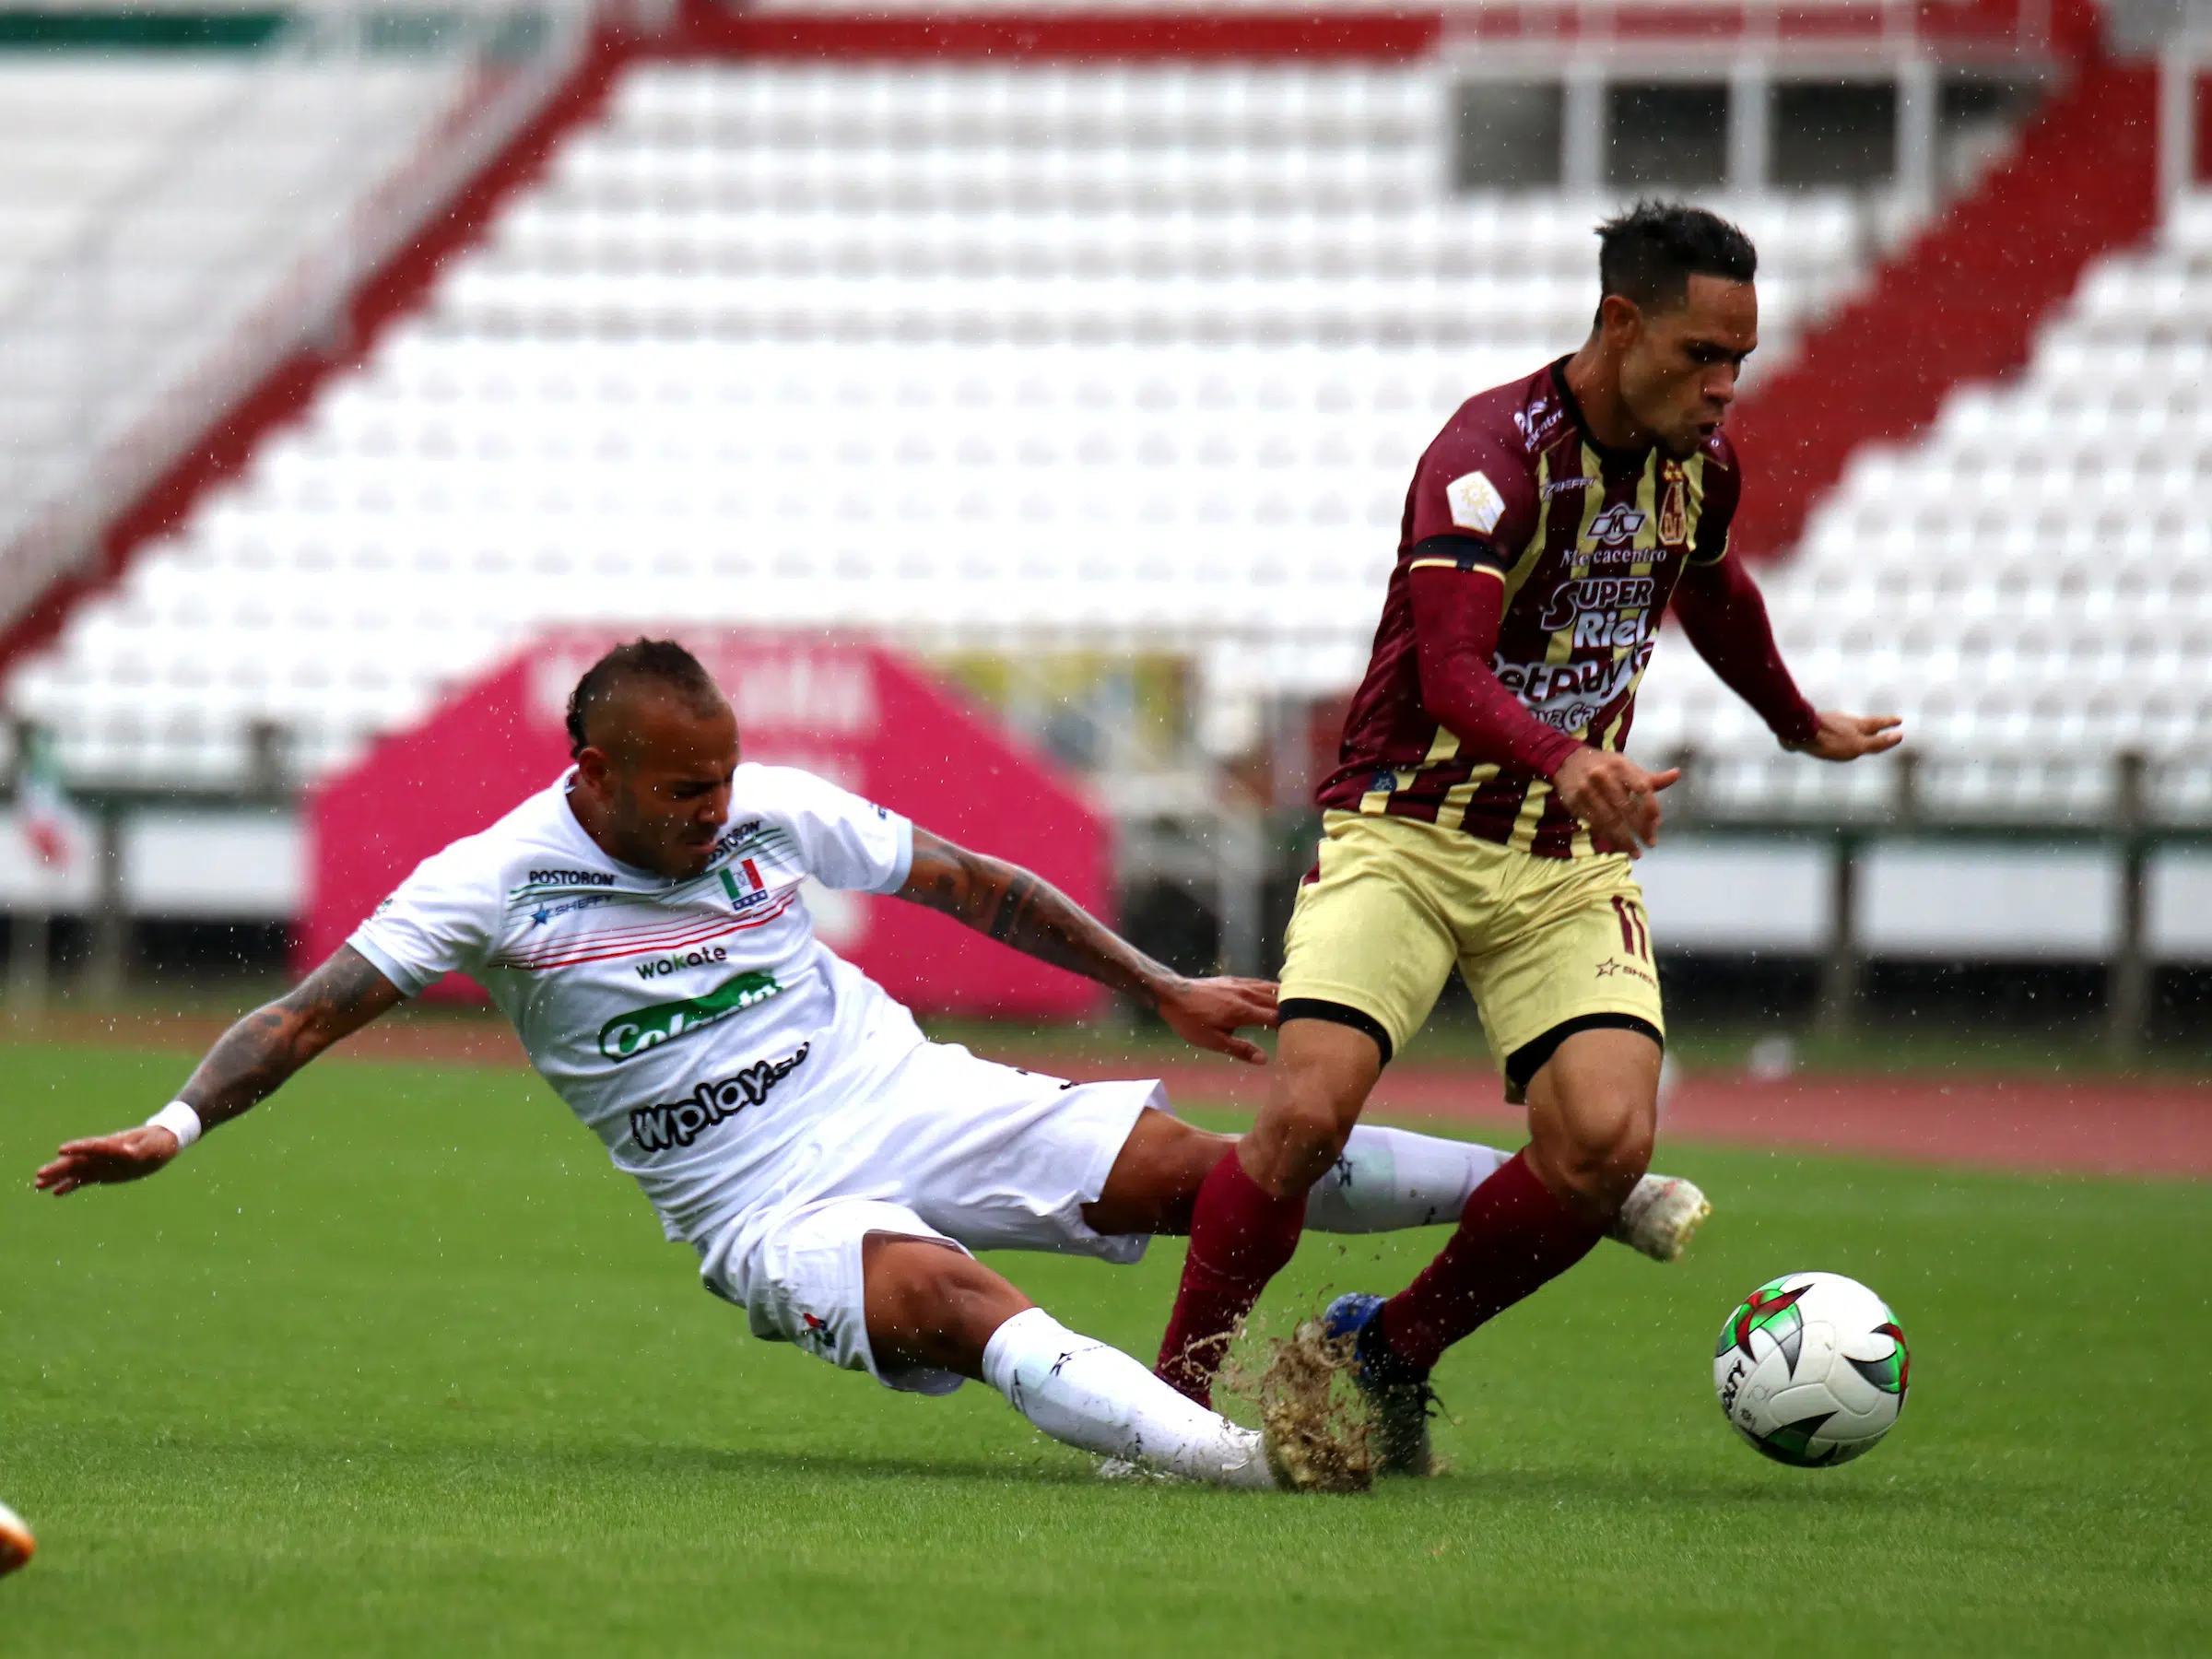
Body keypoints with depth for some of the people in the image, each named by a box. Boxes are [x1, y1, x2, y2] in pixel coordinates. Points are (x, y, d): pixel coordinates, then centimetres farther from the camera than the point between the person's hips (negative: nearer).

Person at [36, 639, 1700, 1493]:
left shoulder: (775, 814, 0)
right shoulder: (496, 884, -9)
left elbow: (976, 884, 10)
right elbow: (315, 1010, -10)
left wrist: (1162, 988, 12)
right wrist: (177, 1123, -26)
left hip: (910, 1099, 4)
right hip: (766, 1201, -4)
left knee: (1212, 1166, -11)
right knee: (951, 1298, -36)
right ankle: (1213, 1447, -57)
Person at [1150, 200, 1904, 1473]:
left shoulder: (1699, 461, 3)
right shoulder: (1494, 453, -19)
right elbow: (1452, 671, -32)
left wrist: (1804, 727, 43)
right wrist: (1569, 761, -51)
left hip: (1572, 857, 5)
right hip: (1404, 836, -5)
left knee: (1609, 1140, -18)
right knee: (1308, 1113, -23)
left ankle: (1394, 1352, 5)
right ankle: (1176, 1392, -3)